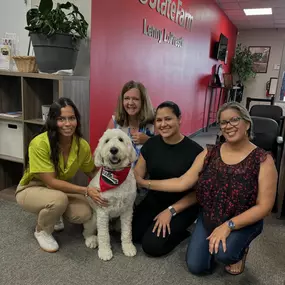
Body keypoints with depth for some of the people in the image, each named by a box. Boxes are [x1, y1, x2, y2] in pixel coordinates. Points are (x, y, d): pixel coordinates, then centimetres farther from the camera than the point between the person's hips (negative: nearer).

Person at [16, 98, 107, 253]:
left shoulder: (82, 145, -17)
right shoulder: (40, 143, -32)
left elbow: (92, 172, -2)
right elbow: (50, 182, -31)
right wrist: (86, 191, -35)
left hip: (62, 188, 5)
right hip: (32, 189, -4)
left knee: (84, 214, -21)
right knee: (59, 199, -37)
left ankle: (53, 217, 15)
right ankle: (42, 231, -1)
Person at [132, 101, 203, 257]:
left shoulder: (194, 150, -19)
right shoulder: (151, 144, -5)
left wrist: (171, 211, -18)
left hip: (182, 207, -5)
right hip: (154, 200, 5)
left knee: (152, 245, -16)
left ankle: (181, 231, 10)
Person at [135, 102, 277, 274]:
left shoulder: (263, 160, -15)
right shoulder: (209, 153, -6)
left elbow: (264, 206, -16)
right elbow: (182, 183, -9)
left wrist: (228, 226, -25)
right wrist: (144, 183, -14)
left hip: (243, 223, -3)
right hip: (208, 219, 3)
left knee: (223, 253, -30)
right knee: (196, 267, -3)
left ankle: (239, 250, 8)